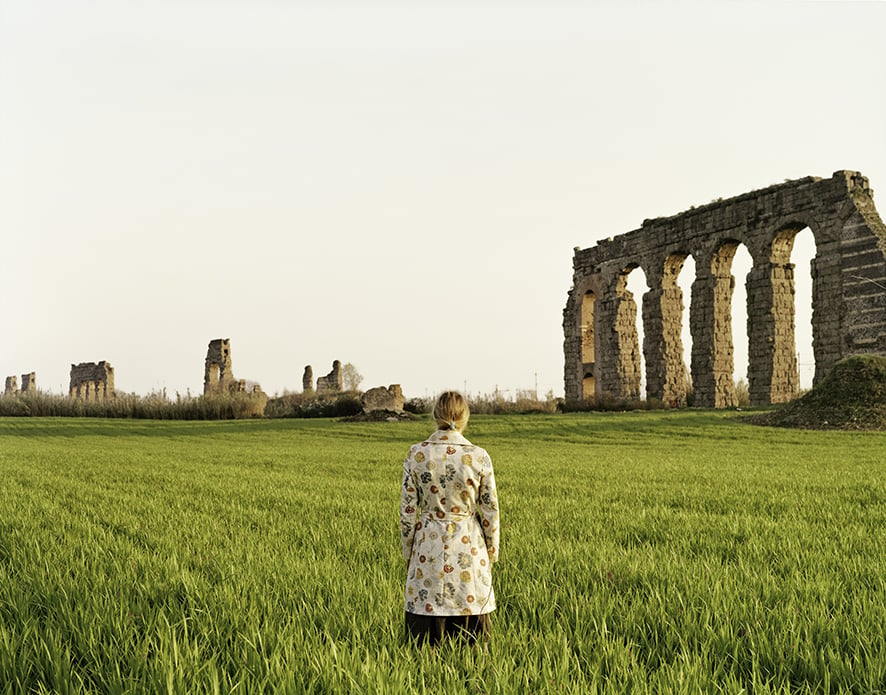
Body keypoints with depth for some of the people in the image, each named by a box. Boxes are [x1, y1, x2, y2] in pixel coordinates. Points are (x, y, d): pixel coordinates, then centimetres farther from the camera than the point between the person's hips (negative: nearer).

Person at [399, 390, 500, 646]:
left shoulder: (416, 454, -6)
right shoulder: (479, 457, -7)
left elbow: (407, 510, -2)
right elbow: (490, 511, -1)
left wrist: (408, 553, 10)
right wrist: (492, 553, 13)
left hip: (428, 547, 0)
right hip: (469, 547, 0)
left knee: (425, 634, 7)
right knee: (469, 634, 8)